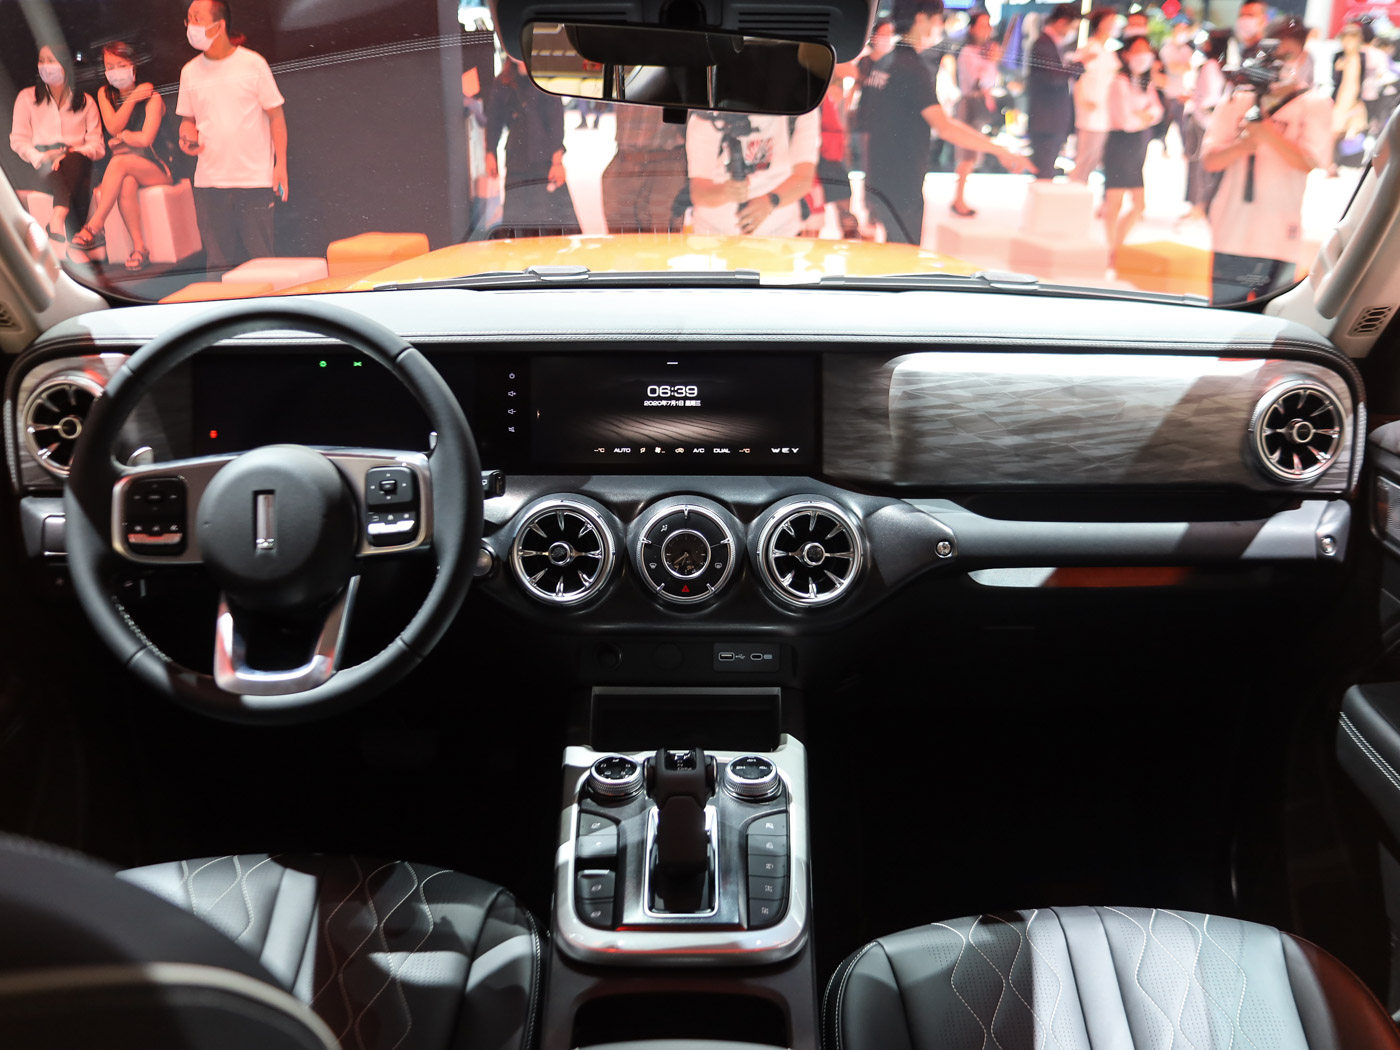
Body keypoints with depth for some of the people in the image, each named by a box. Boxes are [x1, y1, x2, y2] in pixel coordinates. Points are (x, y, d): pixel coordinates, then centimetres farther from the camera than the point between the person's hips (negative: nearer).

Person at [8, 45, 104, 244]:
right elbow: (18, 140, 11)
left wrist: (72, 153, -12)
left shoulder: (85, 101, 19)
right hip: (39, 170, 0)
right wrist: (41, 157, -11)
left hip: (76, 164, 0)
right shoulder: (27, 97, 19)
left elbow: (97, 145, 9)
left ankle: (58, 216, -54)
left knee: (75, 159, -36)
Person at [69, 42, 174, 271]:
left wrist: (122, 137, -1)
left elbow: (145, 138, -14)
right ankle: (139, 248, -35)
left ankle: (93, 228, -38)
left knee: (120, 161, -34)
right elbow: (113, 127, -6)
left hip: (156, 168, -3)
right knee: (126, 184, -34)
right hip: (125, 171, 3)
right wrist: (133, 98, -9)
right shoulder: (105, 94, 11)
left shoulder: (151, 97, -4)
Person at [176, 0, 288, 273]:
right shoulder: (190, 71, 10)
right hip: (209, 179, 4)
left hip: (255, 177, -4)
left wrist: (281, 164, -5)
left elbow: (276, 115, 1)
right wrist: (187, 136, -5)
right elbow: (187, 119, 19)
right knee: (216, 261, 5)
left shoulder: (252, 63, -2)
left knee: (260, 257, -2)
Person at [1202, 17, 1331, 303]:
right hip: (1232, 236, 2)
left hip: (1279, 242, -2)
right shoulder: (1238, 100, 11)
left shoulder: (1316, 104, 5)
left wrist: (1264, 129, -17)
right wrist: (1245, 143, -16)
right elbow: (1209, 159, 3)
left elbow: (1308, 161, -9)